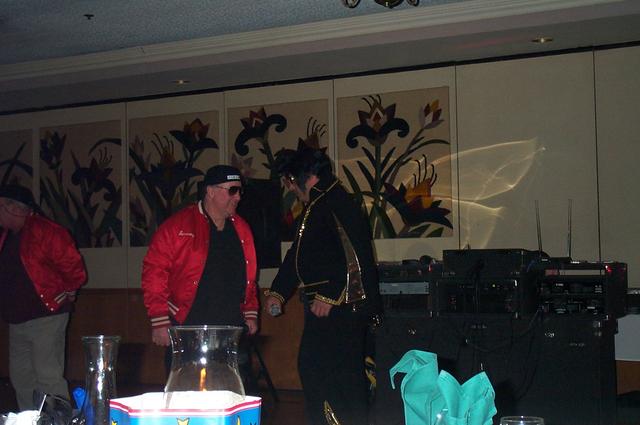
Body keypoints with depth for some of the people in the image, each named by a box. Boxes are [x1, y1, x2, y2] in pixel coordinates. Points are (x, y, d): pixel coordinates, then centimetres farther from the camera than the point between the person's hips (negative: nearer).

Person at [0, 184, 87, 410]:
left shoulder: (47, 232, -14)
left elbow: (74, 269, -13)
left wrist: (64, 294, -4)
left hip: (45, 316, -8)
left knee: (48, 378, -7)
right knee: (21, 379, 15)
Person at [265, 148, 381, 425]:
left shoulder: (337, 204, -15)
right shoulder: (314, 207, 18)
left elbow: (352, 256, -24)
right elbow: (298, 255, 24)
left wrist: (328, 297, -21)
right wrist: (278, 292, 17)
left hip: (342, 307, -11)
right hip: (324, 308, 11)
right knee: (310, 367, 15)